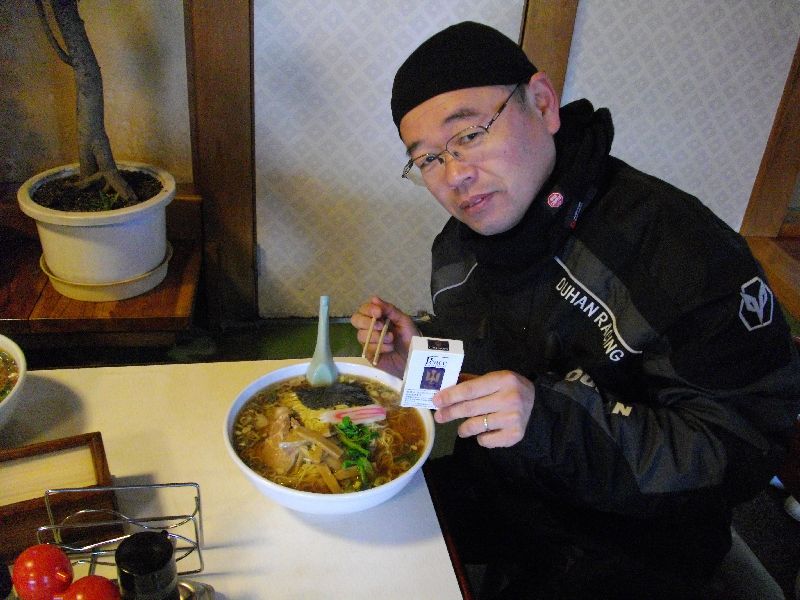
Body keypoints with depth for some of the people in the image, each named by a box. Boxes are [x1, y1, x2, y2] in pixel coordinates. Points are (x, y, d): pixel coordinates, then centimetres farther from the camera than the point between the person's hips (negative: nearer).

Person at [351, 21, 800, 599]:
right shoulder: (460, 244, -2)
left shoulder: (684, 249, -25)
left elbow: (744, 450, -24)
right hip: (494, 486, 6)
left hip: (631, 537, -5)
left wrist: (551, 415, -35)